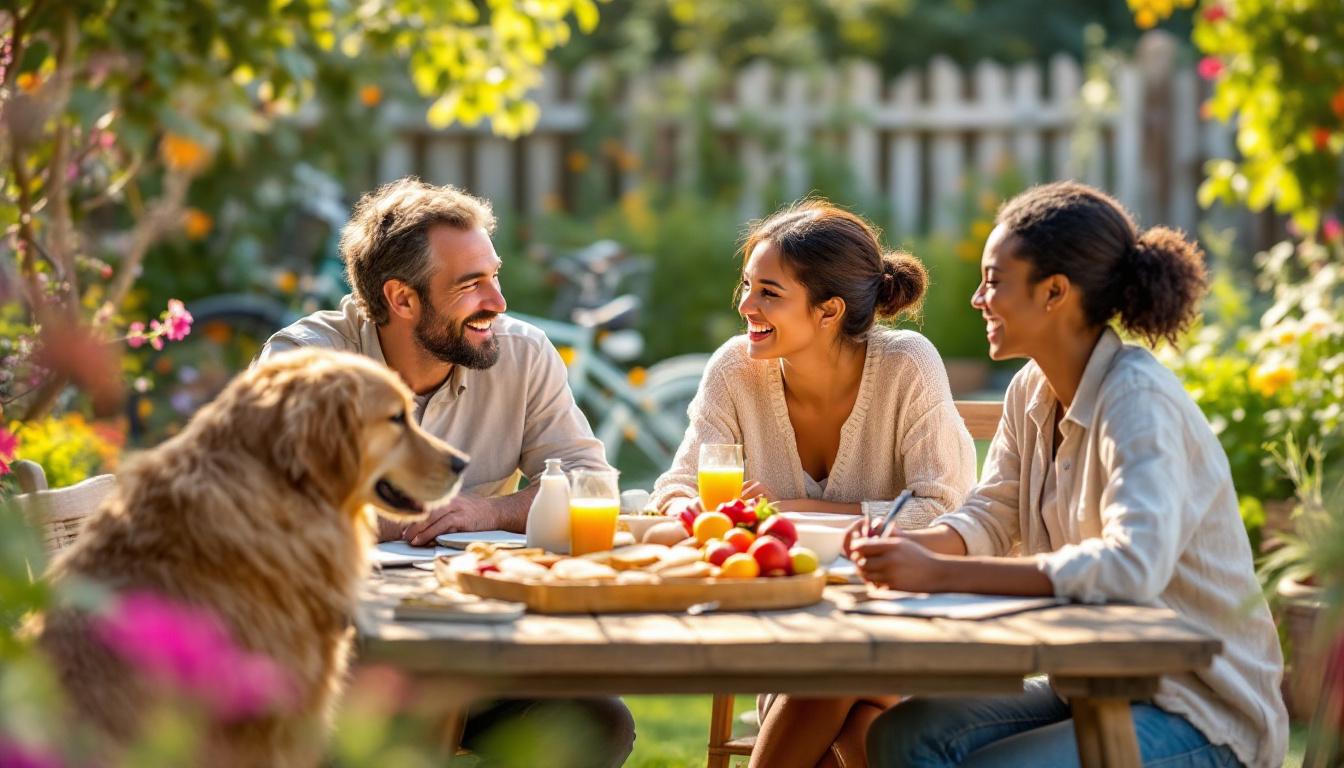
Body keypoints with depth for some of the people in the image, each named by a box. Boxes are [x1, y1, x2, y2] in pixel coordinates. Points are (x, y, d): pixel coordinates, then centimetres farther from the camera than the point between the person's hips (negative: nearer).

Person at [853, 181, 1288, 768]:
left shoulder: (1139, 401, -22)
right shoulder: (1031, 391, 6)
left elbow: (1133, 564, -36)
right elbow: (988, 518, 8)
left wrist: (939, 573, -37)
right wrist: (903, 546, -17)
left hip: (1202, 716, -7)